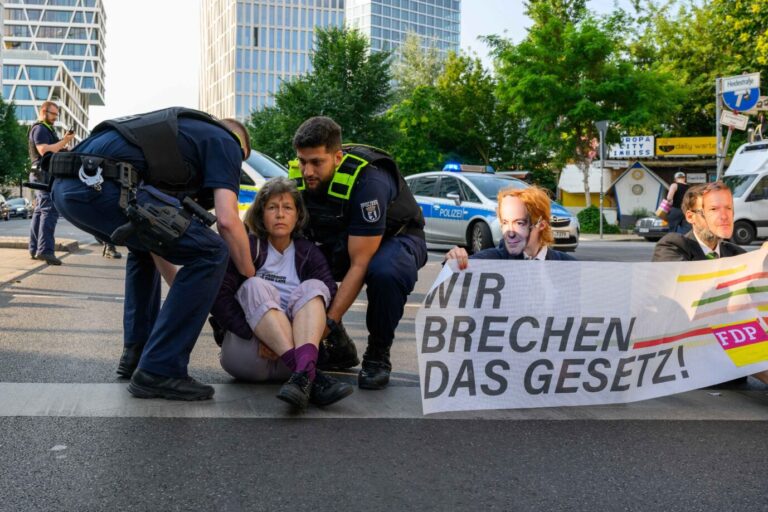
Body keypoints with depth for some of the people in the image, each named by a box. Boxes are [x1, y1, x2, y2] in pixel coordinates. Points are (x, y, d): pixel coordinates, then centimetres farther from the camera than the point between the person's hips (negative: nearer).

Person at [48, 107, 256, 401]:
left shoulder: (179, 131, 36)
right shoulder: (225, 141, 14)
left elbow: (151, 227, 36)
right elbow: (227, 220, -3)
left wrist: (183, 289, 39)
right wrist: (251, 278, 12)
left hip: (66, 185, 10)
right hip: (101, 185, -9)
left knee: (146, 244, 34)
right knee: (210, 254, -2)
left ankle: (135, 353, 29)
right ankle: (158, 372, 0)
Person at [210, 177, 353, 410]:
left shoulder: (309, 253, 13)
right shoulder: (247, 248, 6)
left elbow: (329, 297, -3)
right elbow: (219, 296, -8)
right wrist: (255, 334, -20)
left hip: (297, 346, 2)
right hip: (247, 350, -1)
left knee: (313, 287, -18)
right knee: (255, 286, -23)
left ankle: (304, 369, -48)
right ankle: (311, 377, -45)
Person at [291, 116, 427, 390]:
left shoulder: (367, 181, -34)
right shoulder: (299, 180, -16)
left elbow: (359, 265, -33)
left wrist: (329, 322, -36)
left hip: (397, 237, -6)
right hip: (342, 243, 6)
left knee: (384, 273, -40)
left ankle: (377, 355, -14)